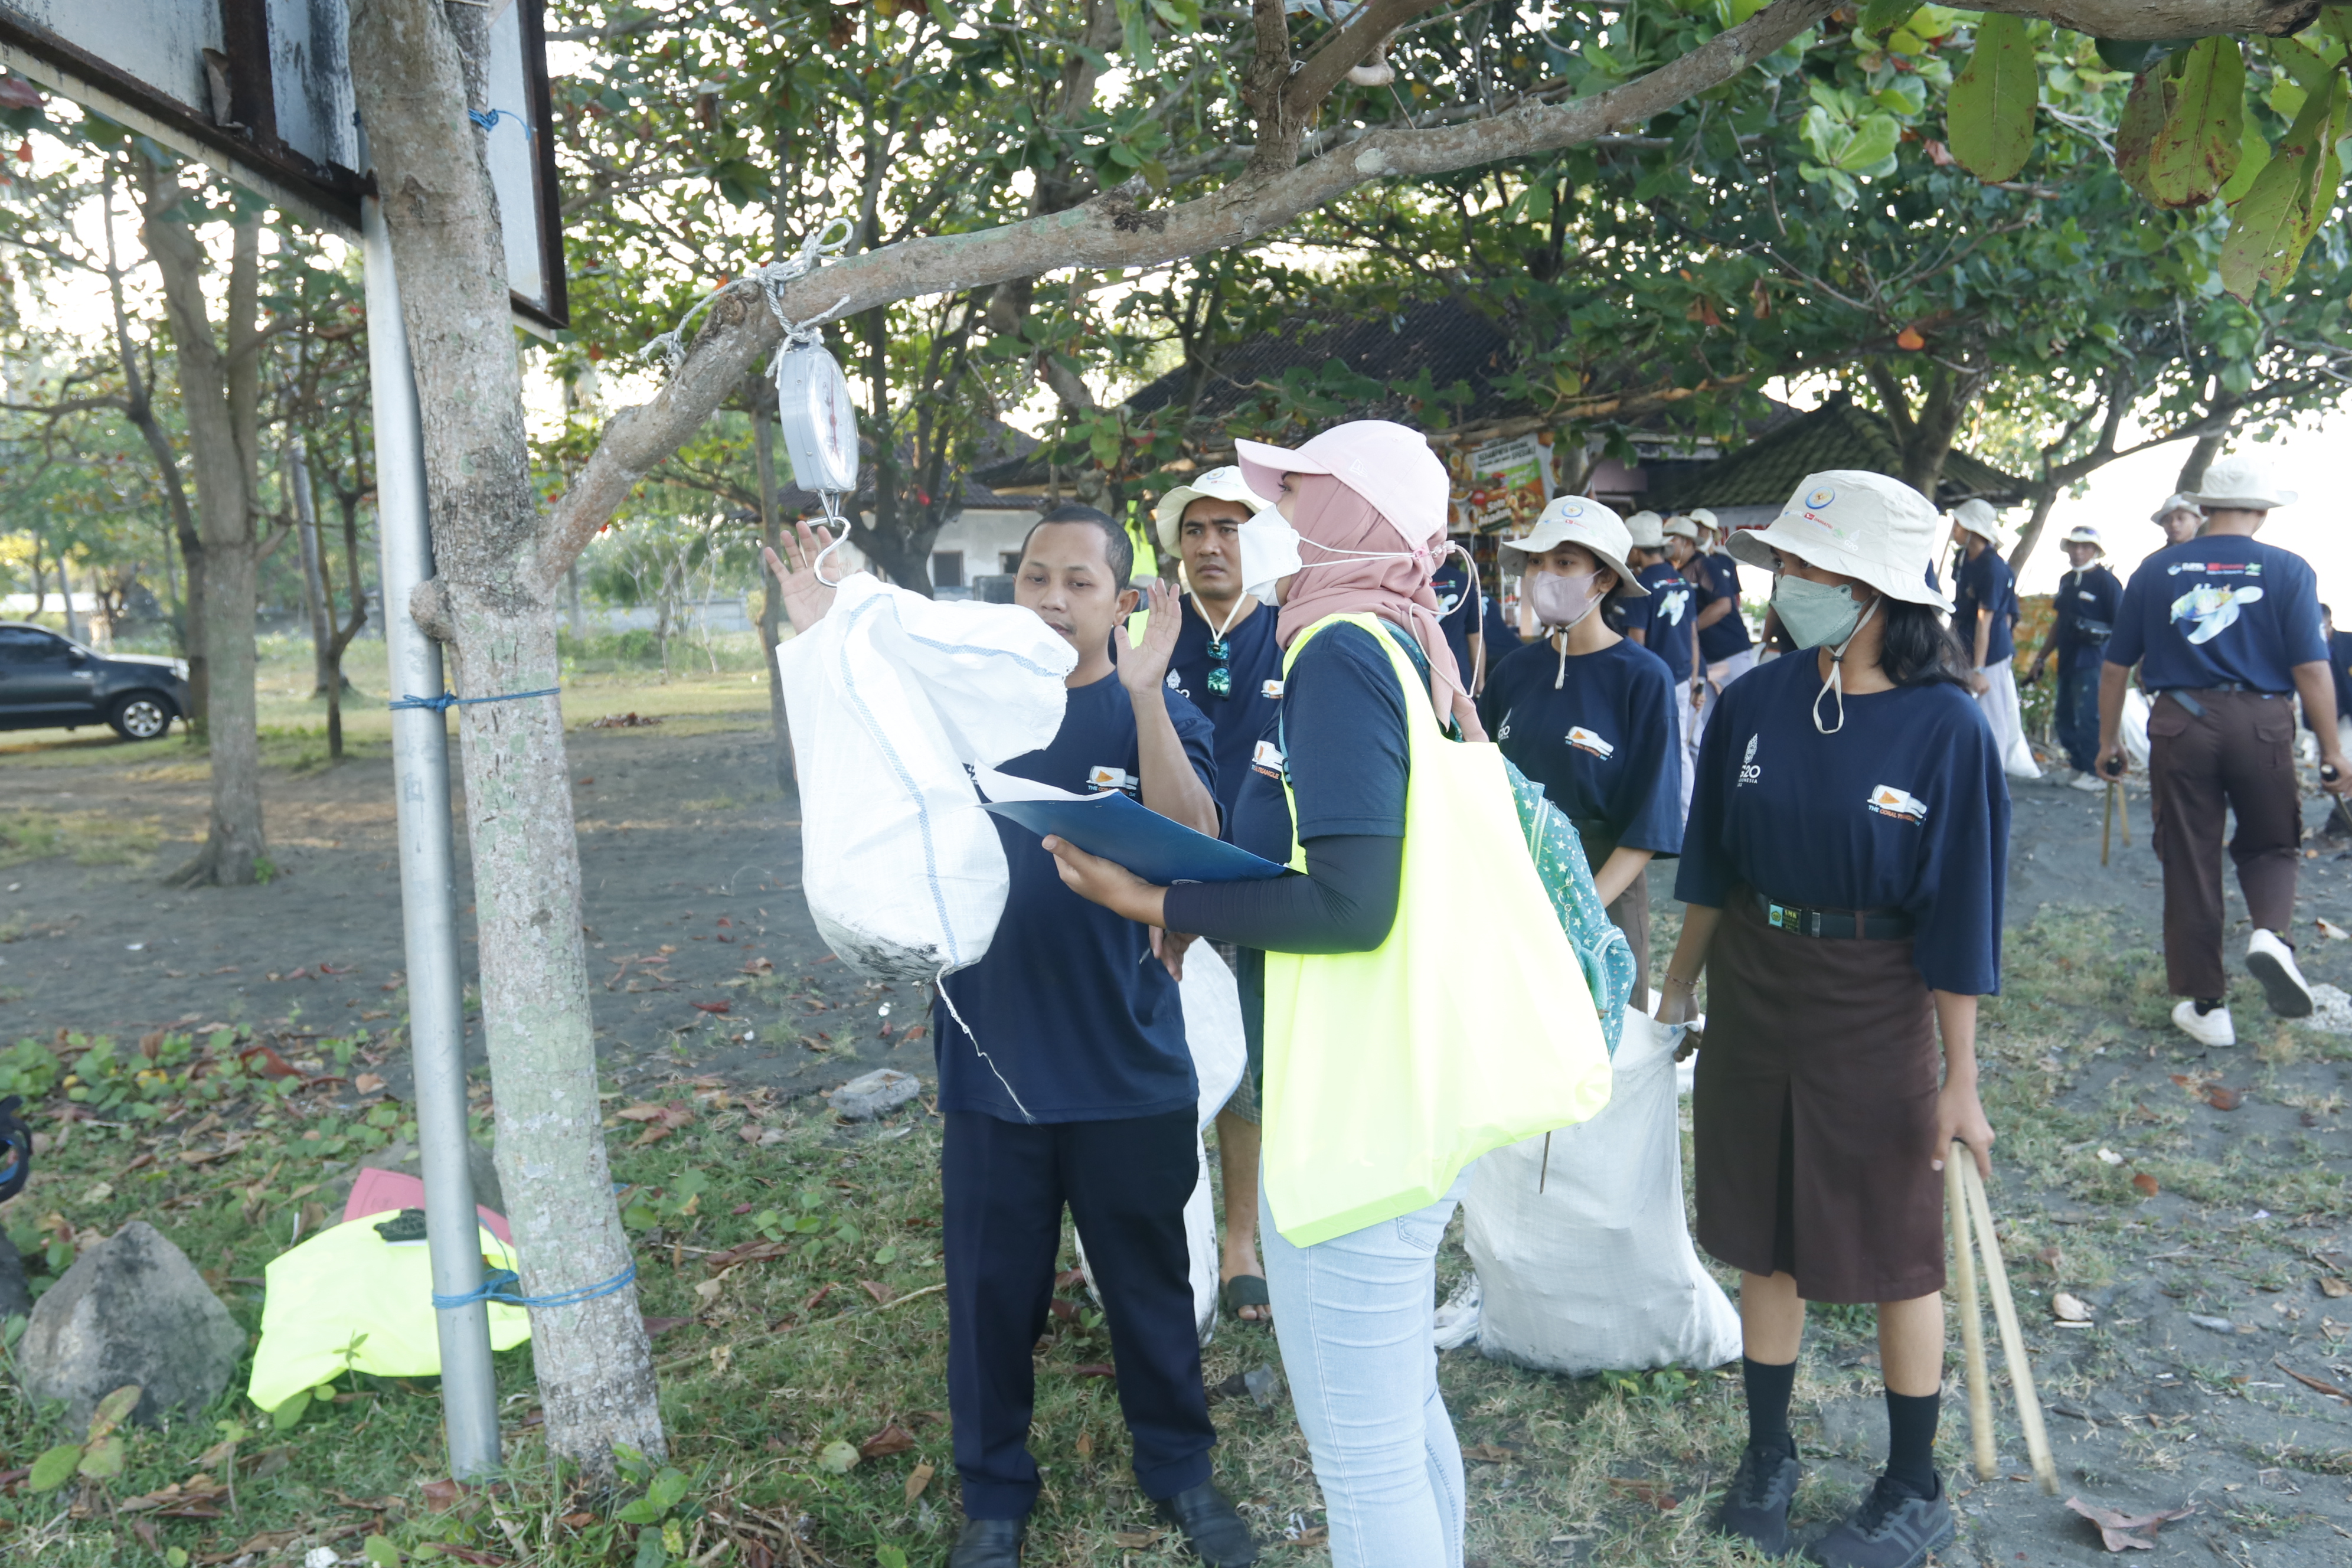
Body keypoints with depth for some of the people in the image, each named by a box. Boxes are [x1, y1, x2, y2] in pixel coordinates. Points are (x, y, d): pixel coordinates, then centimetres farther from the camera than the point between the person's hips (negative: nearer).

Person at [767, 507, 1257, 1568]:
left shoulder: (1155, 716, -5)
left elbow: (1192, 840, -23)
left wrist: (1146, 692, -35)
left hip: (1128, 1073, -1)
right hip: (991, 1066, 2)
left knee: (1149, 1286, 15)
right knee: (990, 1294, 13)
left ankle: (1179, 1470, 39)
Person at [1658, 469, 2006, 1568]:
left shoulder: (1945, 726, -14)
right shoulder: (1755, 702, -3)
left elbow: (1959, 913, -11)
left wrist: (1960, 1082, -9)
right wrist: (1680, 982, 11)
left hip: (1876, 1009, -3)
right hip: (1751, 990, 4)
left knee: (1896, 1251, 11)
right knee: (1765, 1239, 14)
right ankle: (1768, 1457, 33)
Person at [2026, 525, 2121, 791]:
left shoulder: (2105, 580, -7)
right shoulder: (2067, 580, 16)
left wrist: (2102, 633, -28)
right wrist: (2040, 659, 23)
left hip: (2092, 661, -8)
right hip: (2067, 660, 8)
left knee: (2088, 717, -11)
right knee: (2066, 719, 10)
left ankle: (2094, 773, -4)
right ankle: (2079, 767, 19)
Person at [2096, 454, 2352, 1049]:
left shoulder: (2157, 569, 4)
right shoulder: (2288, 570, -1)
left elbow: (2115, 666, 5)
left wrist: (2108, 741, 14)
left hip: (2180, 725, 1)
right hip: (2263, 724, -1)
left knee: (2190, 865, 8)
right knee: (2270, 845, 20)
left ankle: (2205, 1004, 15)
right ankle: (2272, 933, -10)